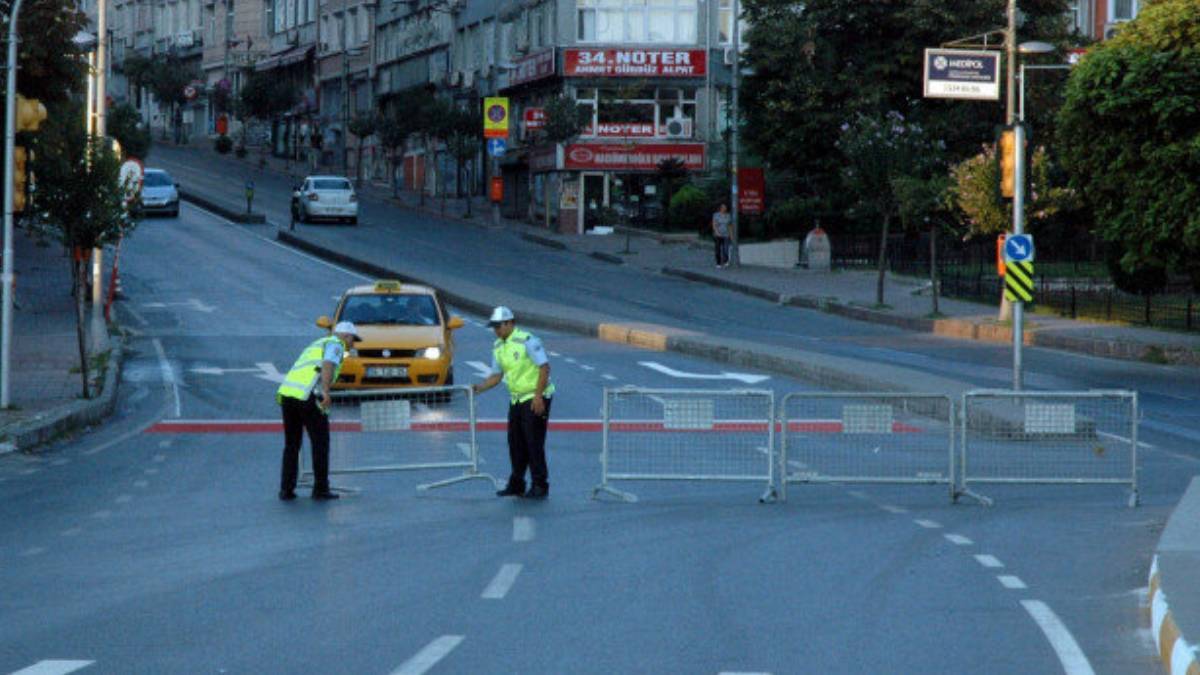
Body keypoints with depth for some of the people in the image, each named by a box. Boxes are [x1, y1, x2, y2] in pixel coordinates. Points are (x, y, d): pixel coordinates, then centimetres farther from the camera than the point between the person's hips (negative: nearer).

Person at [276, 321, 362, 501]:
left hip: (286, 392, 8)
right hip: (307, 396, -7)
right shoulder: (335, 344, 7)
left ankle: (286, 489, 11)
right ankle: (321, 489, 7)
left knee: (291, 444, 15)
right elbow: (328, 364, -15)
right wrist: (325, 392, -27)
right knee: (320, 442, 5)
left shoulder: (316, 345, 33)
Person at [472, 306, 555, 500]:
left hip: (534, 399, -8)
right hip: (516, 399, 8)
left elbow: (544, 367, -17)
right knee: (515, 443, 9)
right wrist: (480, 387, -1)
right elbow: (497, 375, 16)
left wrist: (538, 396, -21)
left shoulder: (527, 341, -15)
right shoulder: (498, 347, 10)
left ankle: (540, 486, -3)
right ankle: (516, 485, 18)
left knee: (533, 442, -9)